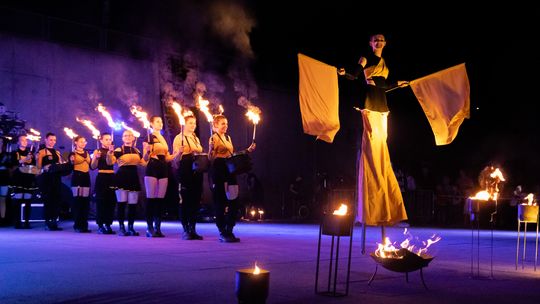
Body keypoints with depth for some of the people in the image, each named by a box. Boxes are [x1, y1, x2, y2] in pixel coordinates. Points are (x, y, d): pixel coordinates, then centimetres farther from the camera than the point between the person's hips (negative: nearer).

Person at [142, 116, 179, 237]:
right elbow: (145, 158, -5)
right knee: (151, 199, -6)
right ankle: (149, 228, -4)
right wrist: (147, 151, -25)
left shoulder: (164, 139, 19)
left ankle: (158, 227, 7)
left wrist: (176, 153, 0)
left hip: (163, 170, 6)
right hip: (152, 169, -6)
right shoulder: (148, 138, 0)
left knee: (160, 200, 4)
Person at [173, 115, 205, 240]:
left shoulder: (196, 139, 20)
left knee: (195, 200, 6)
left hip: (197, 172, 6)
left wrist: (206, 156, 5)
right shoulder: (179, 138, -1)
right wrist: (180, 152, -28)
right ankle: (185, 230, 1)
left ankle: (193, 229, 13)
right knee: (185, 201, -4)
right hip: (185, 171, -6)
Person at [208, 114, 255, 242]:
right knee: (220, 202, -3)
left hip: (230, 171, 7)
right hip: (219, 171, -7)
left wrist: (248, 150, 19)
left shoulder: (228, 138, 18)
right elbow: (210, 158, -11)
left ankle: (229, 231, 15)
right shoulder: (214, 138, -4)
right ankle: (222, 233, 5)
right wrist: (211, 149, -31)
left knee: (233, 201, 4)